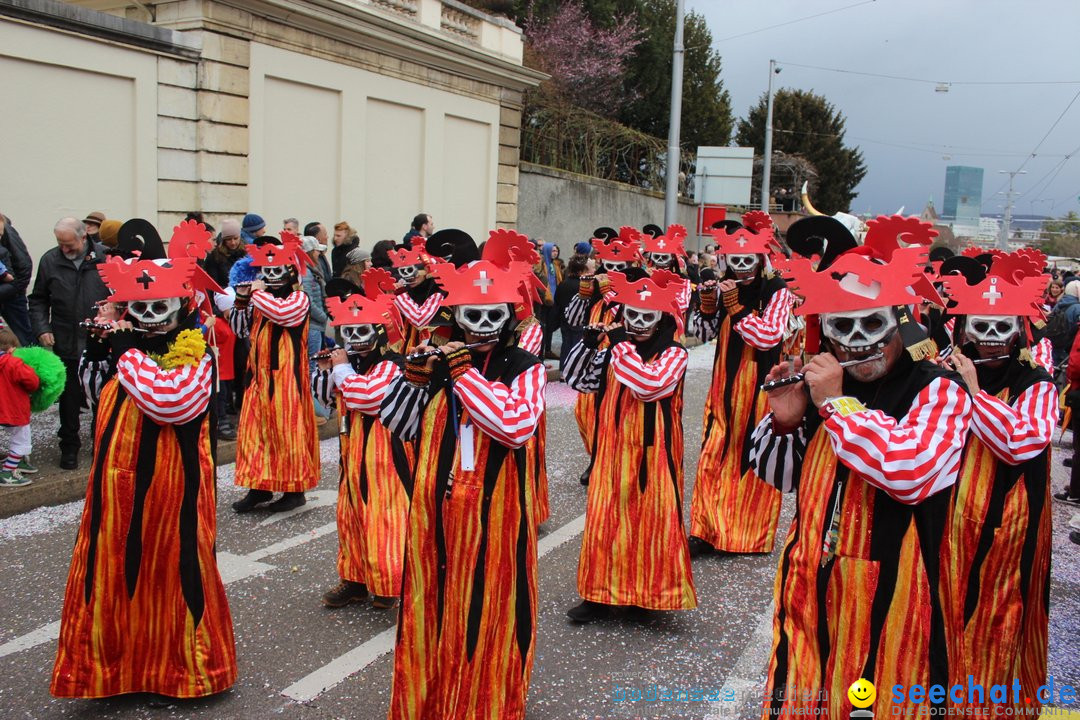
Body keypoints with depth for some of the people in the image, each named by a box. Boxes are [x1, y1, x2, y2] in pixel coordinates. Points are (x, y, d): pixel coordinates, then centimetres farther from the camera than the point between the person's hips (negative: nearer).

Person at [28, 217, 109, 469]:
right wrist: (42, 328, -3)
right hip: (65, 344, 1)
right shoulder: (49, 260, 1)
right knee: (69, 398, 10)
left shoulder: (105, 257, -5)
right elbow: (38, 300, 10)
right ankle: (69, 446, 23)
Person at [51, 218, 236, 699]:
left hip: (171, 483, -7)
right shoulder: (128, 351, 10)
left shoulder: (194, 358, -12)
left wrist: (128, 354, -20)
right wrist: (102, 350, 6)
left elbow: (171, 402, -28)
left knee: (172, 565, 4)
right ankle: (120, 658, 29)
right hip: (121, 482, 7)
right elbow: (101, 394, 21)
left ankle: (179, 663, 22)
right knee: (118, 566, 13)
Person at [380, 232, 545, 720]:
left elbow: (518, 426, -23)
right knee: (433, 606, 14)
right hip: (436, 510, 4)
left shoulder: (525, 368, -6)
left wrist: (466, 375, -20)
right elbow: (401, 427, 6)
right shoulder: (436, 361, 4)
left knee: (489, 610, 6)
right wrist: (411, 376, -11)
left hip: (494, 513, -3)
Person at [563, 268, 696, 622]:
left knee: (651, 517, 3)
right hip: (613, 448, 4)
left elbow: (650, 385, -25)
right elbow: (576, 380, 8)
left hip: (652, 451, -4)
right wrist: (588, 343, -6)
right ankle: (602, 592, 17)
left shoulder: (674, 354, -8)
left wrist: (623, 345, -20)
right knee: (607, 515, 7)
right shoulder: (613, 352, 6)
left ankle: (650, 590, 19)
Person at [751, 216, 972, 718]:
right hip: (811, 585, 5)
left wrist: (836, 402, -22)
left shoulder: (939, 391, -12)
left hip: (887, 593, -5)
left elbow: (911, 471, -30)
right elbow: (776, 475, 9)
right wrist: (784, 421, -11)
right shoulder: (819, 383, 2)